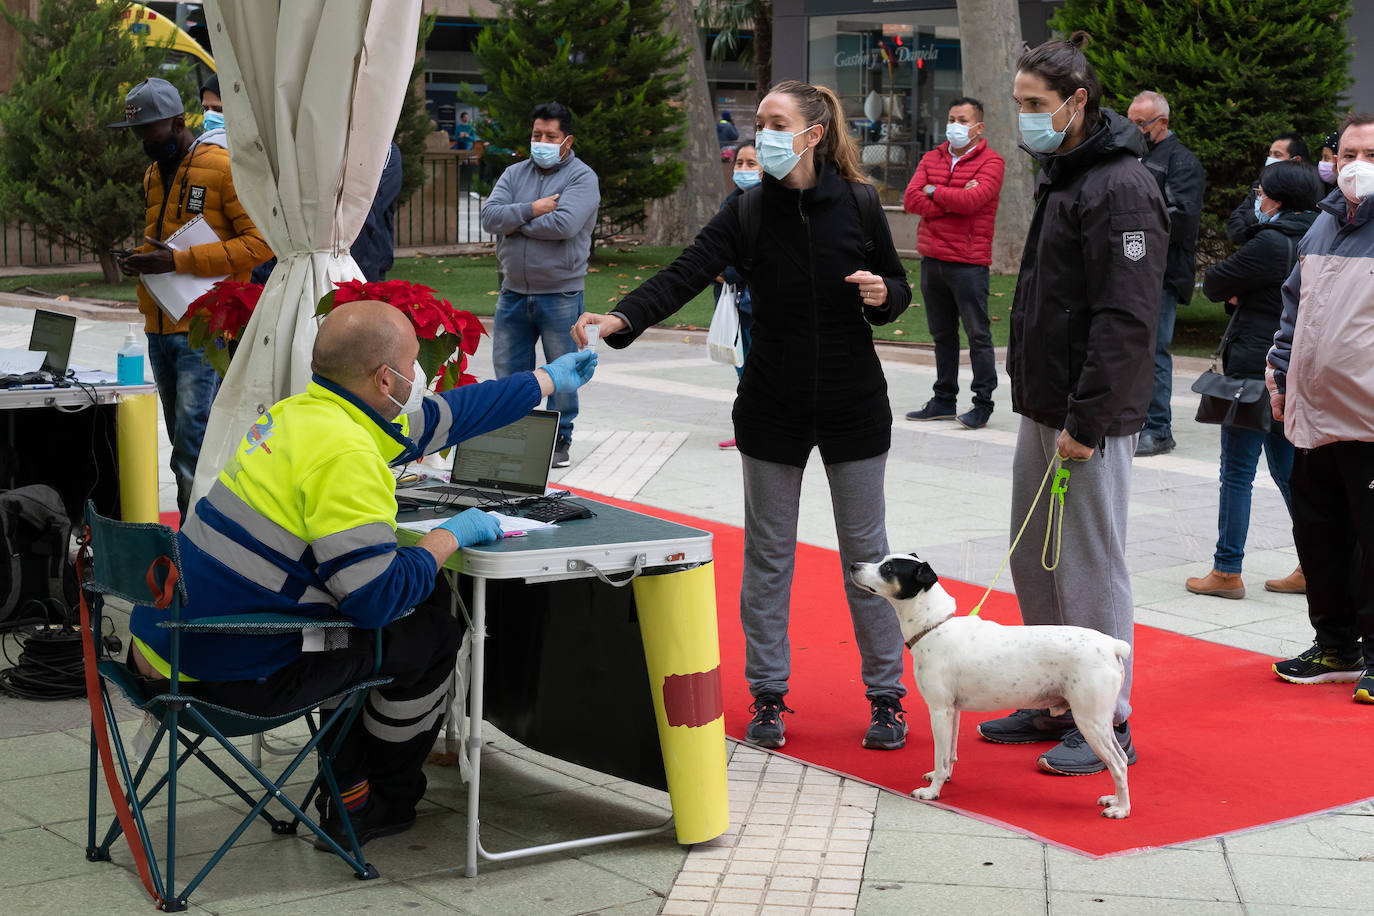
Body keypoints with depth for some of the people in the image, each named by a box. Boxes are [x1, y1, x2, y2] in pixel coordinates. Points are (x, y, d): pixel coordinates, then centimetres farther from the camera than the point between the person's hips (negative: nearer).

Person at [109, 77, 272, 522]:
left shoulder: (225, 167, -9)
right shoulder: (154, 175, 17)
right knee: (183, 441, 12)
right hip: (160, 329, 8)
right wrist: (140, 259, 6)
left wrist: (179, 260, -20)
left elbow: (259, 243, -15)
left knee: (193, 447, -13)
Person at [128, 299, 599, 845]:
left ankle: (351, 797, 34)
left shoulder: (301, 413, 10)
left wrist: (549, 380, 32)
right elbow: (378, 596, -23)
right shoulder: (344, 456, -21)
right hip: (235, 676, -9)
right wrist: (449, 538, -6)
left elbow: (440, 416, 22)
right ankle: (388, 798, 26)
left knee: (366, 631, 28)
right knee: (432, 635, 6)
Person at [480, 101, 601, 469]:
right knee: (508, 369, 10)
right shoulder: (514, 174, 10)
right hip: (514, 291, 5)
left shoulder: (582, 177, -5)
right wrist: (532, 210, -15)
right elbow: (490, 216, -4)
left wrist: (516, 224, -10)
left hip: (559, 294, -5)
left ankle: (560, 441, 16)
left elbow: (565, 224, -21)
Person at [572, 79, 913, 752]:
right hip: (772, 408, 1)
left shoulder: (858, 204, -4)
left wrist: (883, 296, -17)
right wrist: (621, 319, -34)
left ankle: (886, 697, 18)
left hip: (854, 406, -1)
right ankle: (767, 696, 19)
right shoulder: (747, 211, -5)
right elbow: (685, 274, -17)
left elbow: (897, 286, 7)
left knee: (865, 550, 6)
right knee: (767, 553, 7)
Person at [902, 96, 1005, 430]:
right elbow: (911, 199, -1)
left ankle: (983, 403, 5)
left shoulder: (990, 162, -3)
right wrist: (953, 201, -11)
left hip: (968, 262, -6)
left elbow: (972, 200, -20)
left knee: (978, 334, -2)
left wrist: (934, 192, -6)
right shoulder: (932, 158, 13)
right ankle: (944, 400, 21)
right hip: (932, 259, 6)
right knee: (942, 335, 12)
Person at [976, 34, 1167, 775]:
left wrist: (1084, 421, -22)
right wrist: (1033, 396, 17)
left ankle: (1108, 724, 8)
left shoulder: (1121, 188, -16)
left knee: (1090, 567, -3)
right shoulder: (1060, 176, 15)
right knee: (1032, 560, 15)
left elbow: (1126, 320, -22)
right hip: (1042, 409, 10)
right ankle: (1056, 704, 27)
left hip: (1090, 419, -10)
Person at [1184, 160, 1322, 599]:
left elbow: (1214, 283, -9)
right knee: (1288, 469, 15)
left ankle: (1226, 571, 5)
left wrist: (1233, 294, 10)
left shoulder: (1271, 243, -17)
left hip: (1256, 367, -8)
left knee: (1237, 471, 0)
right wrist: (1241, 297, 3)